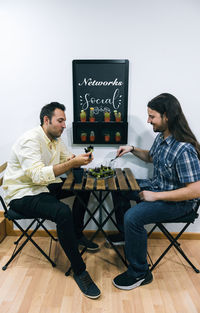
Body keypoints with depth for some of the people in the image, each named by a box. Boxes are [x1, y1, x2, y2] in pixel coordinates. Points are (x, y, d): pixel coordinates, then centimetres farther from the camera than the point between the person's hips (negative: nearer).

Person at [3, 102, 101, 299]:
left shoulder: (55, 140, 7)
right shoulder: (30, 140, -22)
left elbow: (68, 160, 13)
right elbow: (38, 175, -33)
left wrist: (79, 160, -11)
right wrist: (72, 163, -36)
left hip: (45, 187, 9)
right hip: (22, 194, -9)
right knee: (63, 212, -33)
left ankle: (76, 234, 17)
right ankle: (79, 271, -15)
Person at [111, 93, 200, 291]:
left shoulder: (184, 150, -29)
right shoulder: (161, 137, 0)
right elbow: (151, 157, 21)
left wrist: (156, 196, -26)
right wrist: (132, 149, 4)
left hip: (177, 202, -10)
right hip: (157, 186, 10)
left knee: (132, 217, -28)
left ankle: (139, 273, -4)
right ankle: (125, 235, 30)